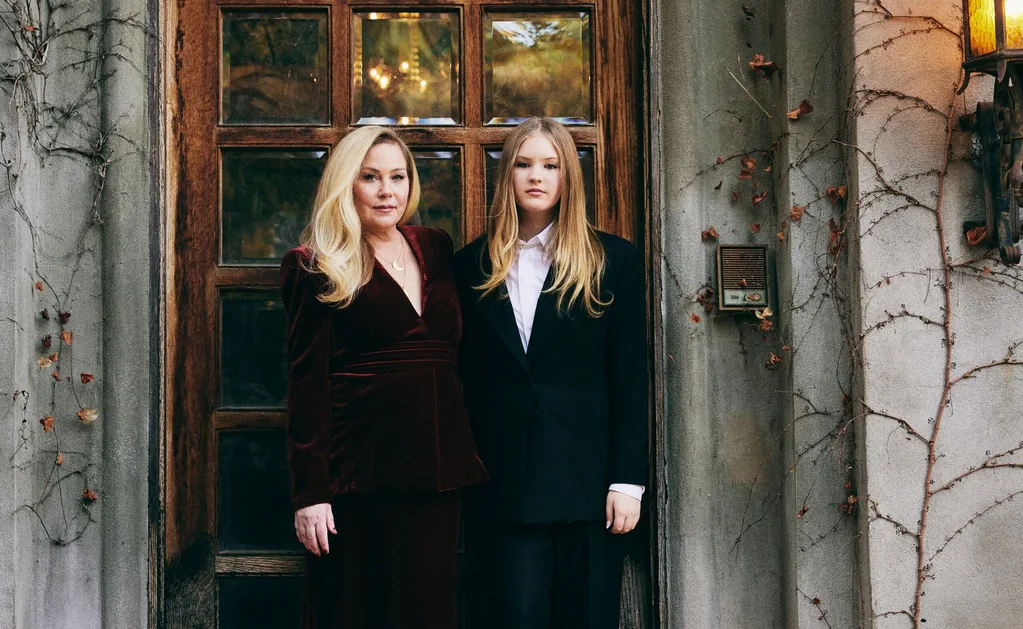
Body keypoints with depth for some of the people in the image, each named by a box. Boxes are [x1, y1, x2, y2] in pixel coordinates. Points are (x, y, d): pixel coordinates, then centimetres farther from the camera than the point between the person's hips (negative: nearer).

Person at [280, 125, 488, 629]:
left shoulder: (435, 249, 12)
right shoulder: (319, 268, -3)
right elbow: (307, 385, -7)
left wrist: (465, 460, 7)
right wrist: (309, 493, -13)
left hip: (436, 471, 5)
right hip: (362, 472, -5)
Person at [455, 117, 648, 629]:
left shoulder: (612, 260, 4)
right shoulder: (473, 266, 10)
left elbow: (631, 378, 1)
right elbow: (465, 376, 10)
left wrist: (628, 480, -5)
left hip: (587, 481, -1)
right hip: (506, 486, 1)